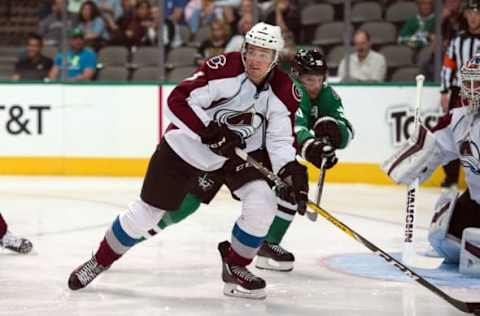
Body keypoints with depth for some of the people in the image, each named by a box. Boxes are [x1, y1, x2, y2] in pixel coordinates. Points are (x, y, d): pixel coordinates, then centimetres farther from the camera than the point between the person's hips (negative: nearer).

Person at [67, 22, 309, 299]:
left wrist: (292, 171, -27)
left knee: (263, 204, -19)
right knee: (148, 211, 2)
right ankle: (100, 261, 25)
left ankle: (235, 267, 4)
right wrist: (210, 132, -37)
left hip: (241, 150, 3)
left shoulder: (284, 92, -13)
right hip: (187, 146, -3)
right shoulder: (224, 68, -25)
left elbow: (281, 140, -9)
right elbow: (178, 101, -28)